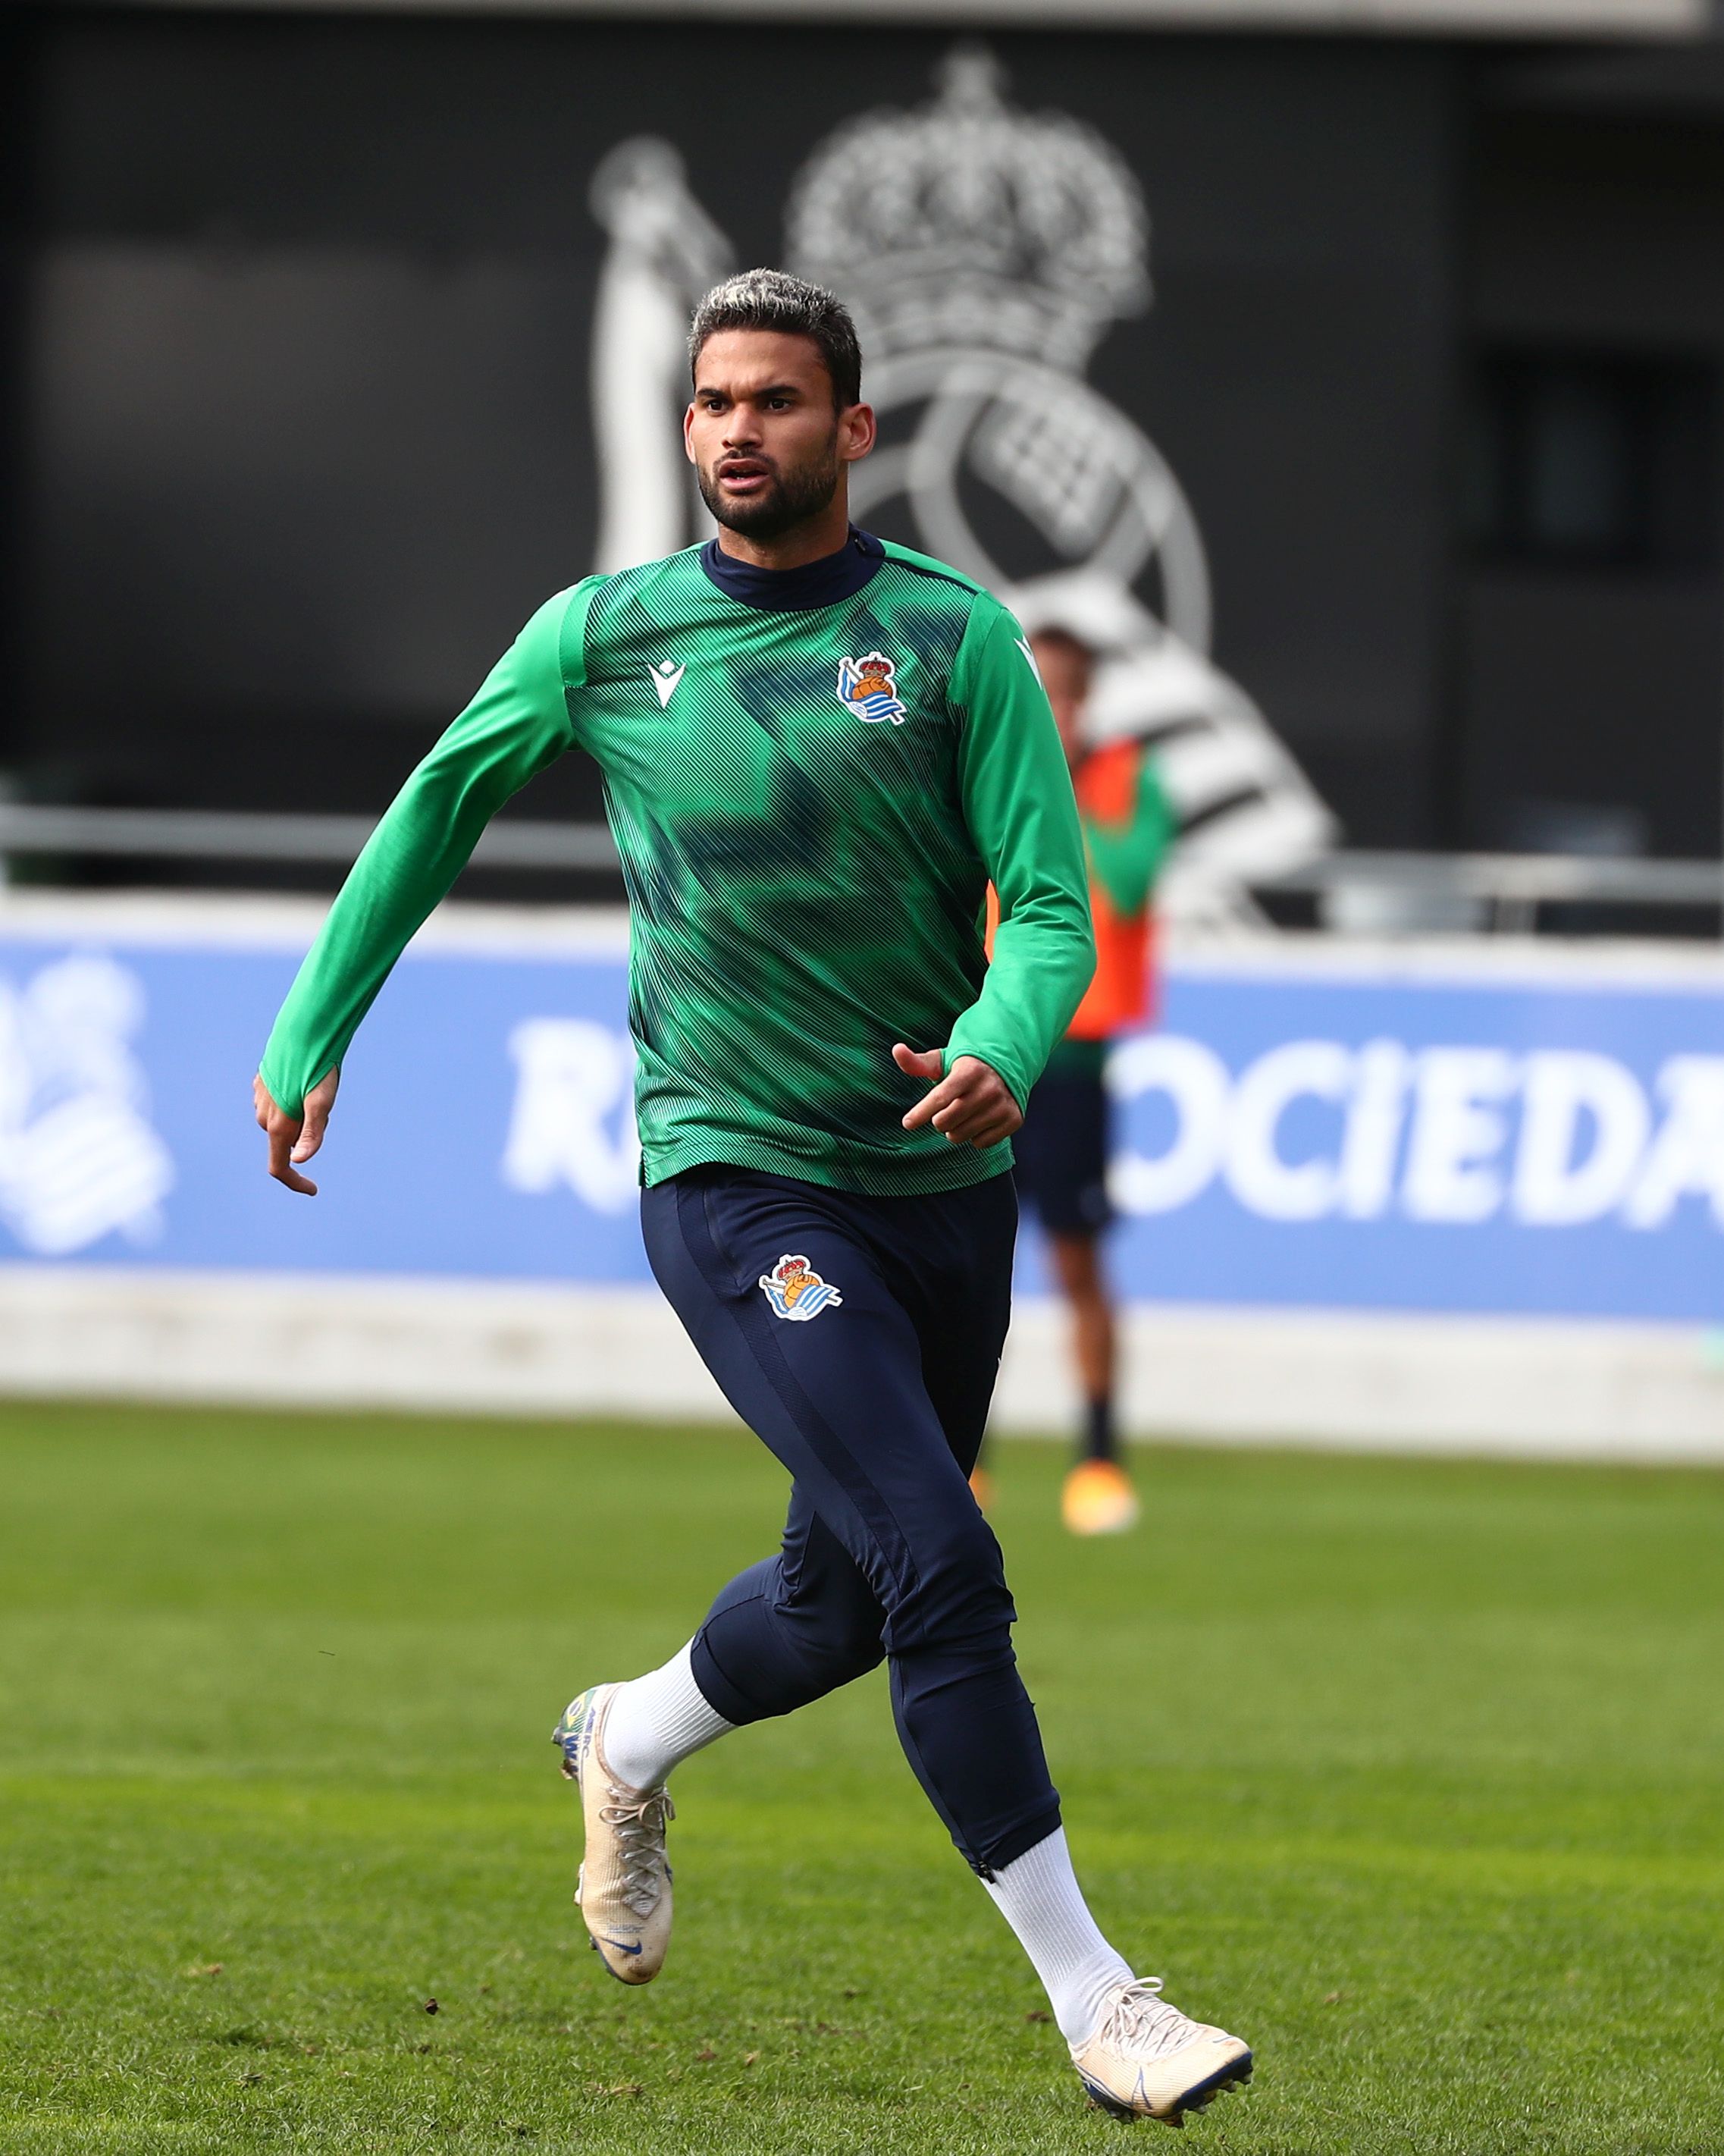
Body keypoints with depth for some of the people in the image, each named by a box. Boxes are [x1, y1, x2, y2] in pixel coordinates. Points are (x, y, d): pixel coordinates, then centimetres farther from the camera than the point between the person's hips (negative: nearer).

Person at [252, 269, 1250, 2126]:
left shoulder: (951, 635, -2)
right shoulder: (602, 635, 0)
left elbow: (1050, 905, -6)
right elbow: (440, 808, 16)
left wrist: (1004, 1048, -27)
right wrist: (311, 1029, 15)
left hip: (944, 1181, 3)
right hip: (737, 1183, -3)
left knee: (838, 1606, 16)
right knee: (938, 1565, -19)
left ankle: (626, 1747, 49)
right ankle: (1090, 2001, -16)